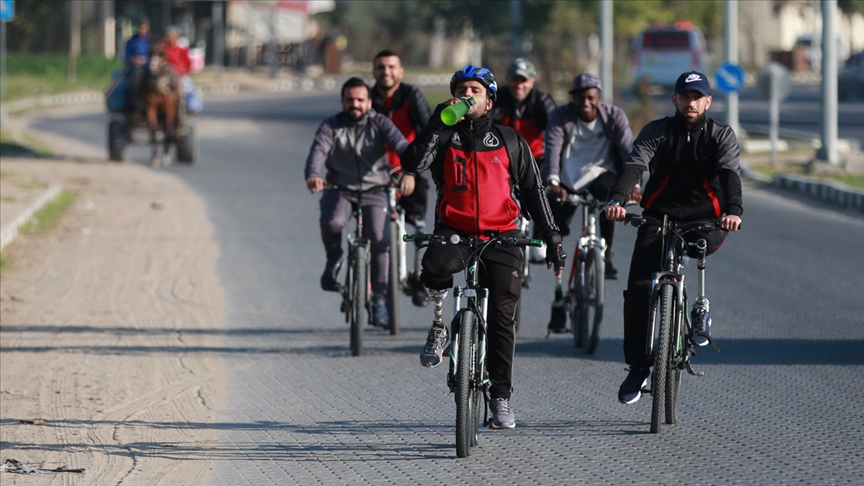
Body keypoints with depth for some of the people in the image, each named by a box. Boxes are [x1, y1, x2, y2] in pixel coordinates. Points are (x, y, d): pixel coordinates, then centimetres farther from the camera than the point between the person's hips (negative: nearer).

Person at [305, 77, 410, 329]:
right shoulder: (331, 127, 0)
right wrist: (313, 175, -40)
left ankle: (379, 299, -4)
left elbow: (401, 145, -19)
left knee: (380, 240, -18)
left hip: (374, 191, 0)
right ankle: (333, 259, 1)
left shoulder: (379, 123, -2)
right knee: (331, 222, -32)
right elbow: (318, 150, -18)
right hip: (340, 190, 0)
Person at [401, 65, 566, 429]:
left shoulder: (510, 142, 10)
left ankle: (501, 397, 3)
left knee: (502, 316, -8)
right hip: (454, 234, -1)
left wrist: (552, 237, 9)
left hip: (500, 238, 1)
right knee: (436, 264, -35)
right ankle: (438, 323, -6)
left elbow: (533, 192, 14)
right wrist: (436, 126, -19)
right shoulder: (444, 139, 7)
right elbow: (412, 164, -12)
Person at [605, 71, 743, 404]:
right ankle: (638, 367, -1)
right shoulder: (657, 132, 2)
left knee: (712, 238, -36)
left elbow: (729, 173, -16)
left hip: (703, 215, -1)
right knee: (638, 288, -13)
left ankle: (701, 309, -10)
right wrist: (617, 200, -35)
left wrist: (734, 211, -37)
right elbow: (634, 165, -15)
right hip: (659, 214, 1)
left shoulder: (721, 135, 1)